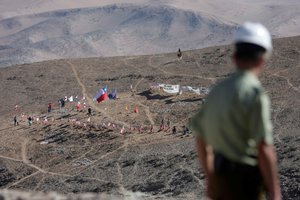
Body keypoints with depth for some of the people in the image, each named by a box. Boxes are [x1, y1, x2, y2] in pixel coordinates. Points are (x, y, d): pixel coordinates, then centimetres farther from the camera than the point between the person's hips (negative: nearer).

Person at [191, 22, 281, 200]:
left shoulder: (218, 90, 9)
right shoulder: (255, 93, -15)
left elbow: (201, 138, 16)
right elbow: (263, 149, -21)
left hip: (220, 178, 8)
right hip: (245, 180, -8)